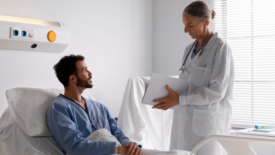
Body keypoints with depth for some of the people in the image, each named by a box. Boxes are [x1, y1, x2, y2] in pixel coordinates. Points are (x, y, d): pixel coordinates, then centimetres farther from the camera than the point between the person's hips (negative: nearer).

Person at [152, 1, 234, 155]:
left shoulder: (221, 48, -9)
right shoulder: (189, 49, 13)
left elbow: (217, 91, -16)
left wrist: (180, 100, -19)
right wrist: (171, 95, -2)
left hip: (207, 120, -6)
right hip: (185, 119, 7)